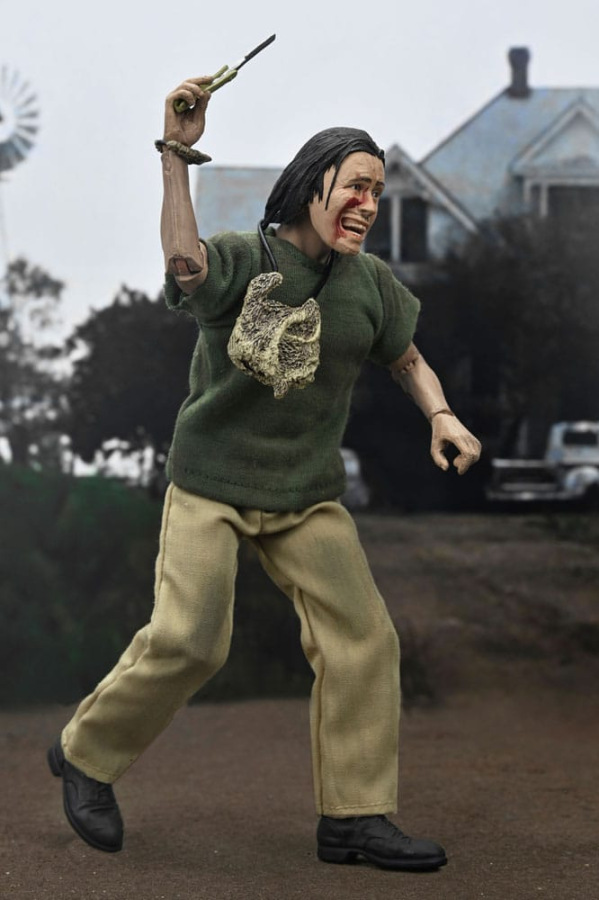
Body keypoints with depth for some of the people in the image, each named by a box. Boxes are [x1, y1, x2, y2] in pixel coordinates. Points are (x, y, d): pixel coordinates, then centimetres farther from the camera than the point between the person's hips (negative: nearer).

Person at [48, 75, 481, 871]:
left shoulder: (369, 282, 3)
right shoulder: (240, 259, -12)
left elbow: (409, 361, 15)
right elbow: (187, 267, -35)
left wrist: (441, 416, -5)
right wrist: (178, 155, -38)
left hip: (308, 495, 5)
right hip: (211, 482, -5)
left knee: (364, 639, -3)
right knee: (187, 641, -14)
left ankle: (355, 816, 7)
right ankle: (86, 755, 11)